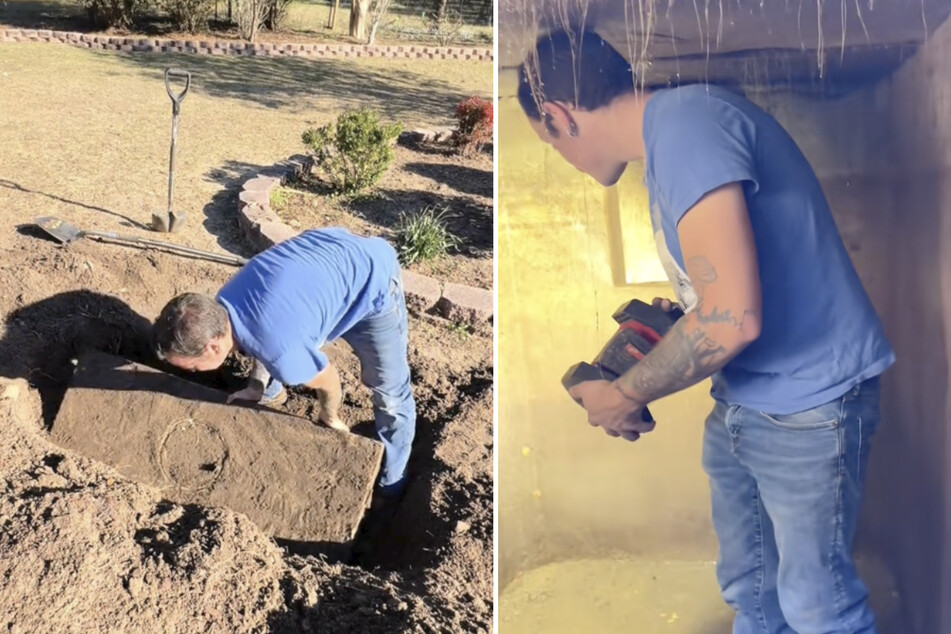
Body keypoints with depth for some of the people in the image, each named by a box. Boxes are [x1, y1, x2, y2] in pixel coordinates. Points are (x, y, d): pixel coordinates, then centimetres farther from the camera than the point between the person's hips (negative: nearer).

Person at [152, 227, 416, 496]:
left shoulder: (281, 352, -38)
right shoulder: (221, 305, -15)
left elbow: (328, 380, -16)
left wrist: (330, 418, 5)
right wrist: (255, 388, 19)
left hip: (373, 284, -7)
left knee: (389, 393, 2)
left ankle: (390, 485, 25)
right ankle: (271, 392, 53)